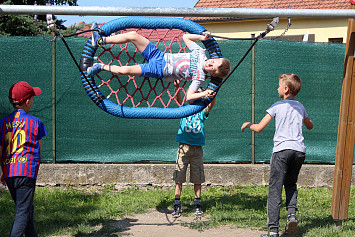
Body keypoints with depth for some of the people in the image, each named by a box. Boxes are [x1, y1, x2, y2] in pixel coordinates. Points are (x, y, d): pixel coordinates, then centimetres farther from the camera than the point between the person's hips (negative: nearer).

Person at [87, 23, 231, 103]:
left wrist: (204, 94, -37)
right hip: (159, 55, 5)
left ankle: (101, 67, 8)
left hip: (158, 70, -5)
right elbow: (185, 37, 9)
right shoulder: (201, 54, -3)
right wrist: (202, 37, -6)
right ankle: (100, 40, 5)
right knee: (133, 35, -11)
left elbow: (189, 97, -22)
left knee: (125, 70, -22)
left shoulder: (200, 78, -18)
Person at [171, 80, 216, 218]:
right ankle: (177, 205, 0)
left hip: (197, 148, 1)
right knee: (179, 177, -3)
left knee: (197, 178, 5)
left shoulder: (202, 112, 10)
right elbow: (178, 99, -8)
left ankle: (197, 204, 15)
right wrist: (176, 87, -28)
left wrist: (213, 94, -29)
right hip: (184, 147, -1)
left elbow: (211, 105, -8)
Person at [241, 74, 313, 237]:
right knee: (291, 184, 24)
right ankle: (292, 213, -1)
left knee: (275, 189, -3)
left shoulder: (277, 106, 0)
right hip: (299, 150, 5)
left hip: (282, 150, -5)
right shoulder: (300, 107, 14)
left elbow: (259, 128, -1)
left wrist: (248, 124, 19)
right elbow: (310, 126, 32)